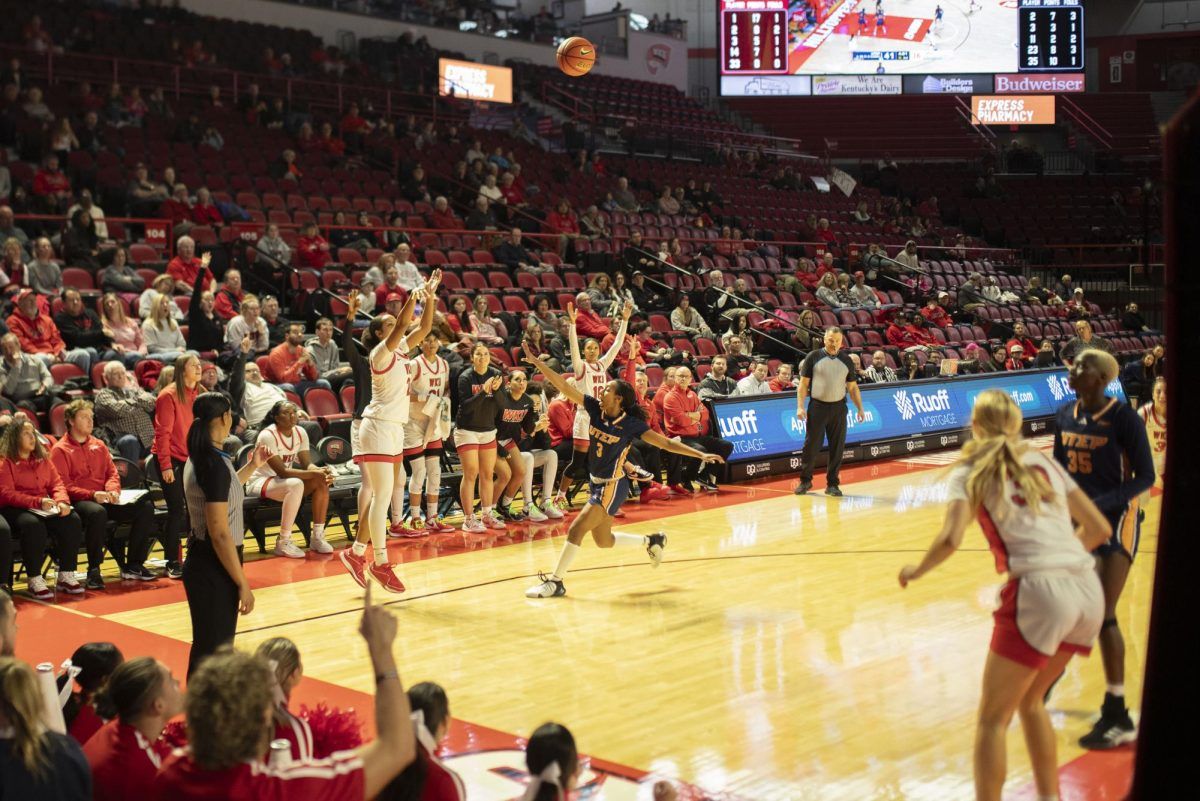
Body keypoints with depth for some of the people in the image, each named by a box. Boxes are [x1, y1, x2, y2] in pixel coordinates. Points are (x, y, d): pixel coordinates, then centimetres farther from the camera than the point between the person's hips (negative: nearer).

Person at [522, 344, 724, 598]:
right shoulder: (594, 409, -4)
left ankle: (555, 582, -1)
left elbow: (666, 443, -12)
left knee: (576, 530, -13)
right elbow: (564, 386, -10)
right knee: (603, 540, 19)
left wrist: (700, 455, -20)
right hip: (595, 482, 7)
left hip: (612, 486, -7)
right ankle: (651, 541, 39)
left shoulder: (631, 424, -16)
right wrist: (537, 363, -20)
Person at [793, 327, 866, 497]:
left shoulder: (846, 361, 7)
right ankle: (805, 480, 14)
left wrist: (860, 408, 4)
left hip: (838, 408, 2)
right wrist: (800, 406, -9)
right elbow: (803, 384, 0)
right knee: (811, 445, 0)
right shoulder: (813, 357, -1)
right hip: (817, 406, -2)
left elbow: (853, 387, 12)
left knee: (837, 448, 3)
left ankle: (832, 484, 13)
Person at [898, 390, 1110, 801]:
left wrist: (916, 571, 7)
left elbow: (951, 539, -11)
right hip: (1089, 590, 6)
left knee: (993, 718, 7)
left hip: (1038, 592, -6)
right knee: (1030, 701, 26)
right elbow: (1099, 528, 20)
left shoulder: (971, 471, 4)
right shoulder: (1044, 462, 19)